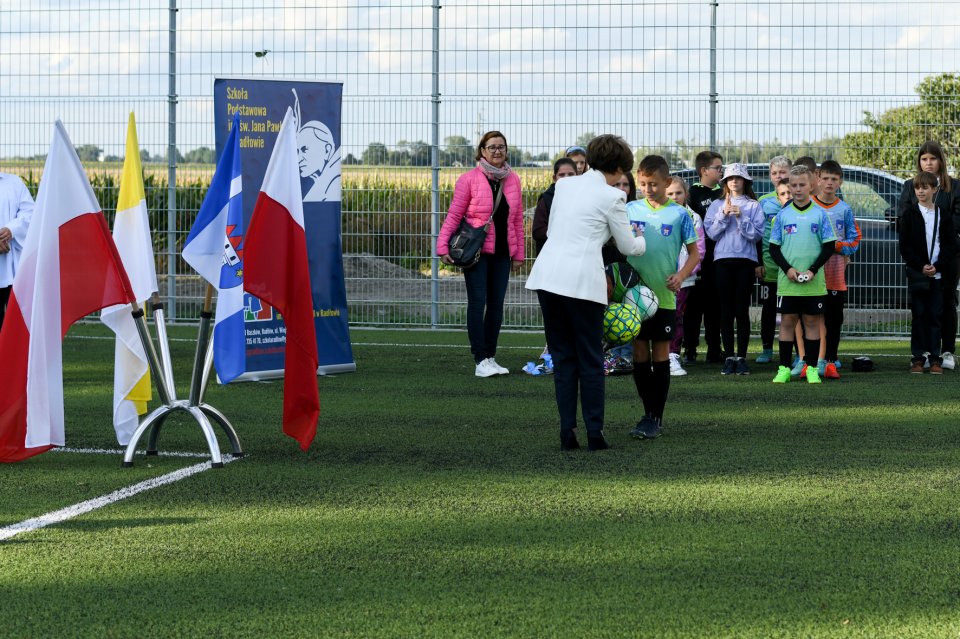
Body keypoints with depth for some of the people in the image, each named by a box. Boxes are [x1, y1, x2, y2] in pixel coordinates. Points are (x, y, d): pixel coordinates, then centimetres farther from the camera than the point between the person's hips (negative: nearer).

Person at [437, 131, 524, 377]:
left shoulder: (512, 180, 8)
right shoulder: (470, 179, -5)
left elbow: (517, 219, 13)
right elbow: (454, 215, -4)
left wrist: (518, 253, 12)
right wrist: (443, 246, -11)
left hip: (502, 253, 5)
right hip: (476, 251, -5)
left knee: (496, 304, 8)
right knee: (477, 302, -7)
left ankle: (490, 357, 16)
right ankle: (480, 360, -5)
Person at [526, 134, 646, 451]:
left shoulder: (564, 185, 13)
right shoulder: (611, 197, -3)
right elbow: (628, 246, 7)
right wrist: (646, 240, 29)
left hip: (548, 275, 5)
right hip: (582, 281, -5)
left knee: (562, 357, 11)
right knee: (590, 360, 6)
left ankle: (567, 433, 8)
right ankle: (594, 433, 7)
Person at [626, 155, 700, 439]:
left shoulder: (679, 214, -2)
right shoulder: (630, 210, 3)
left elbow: (694, 253, 2)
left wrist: (681, 276, -15)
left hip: (664, 296, -2)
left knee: (660, 353, 1)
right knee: (639, 354, 6)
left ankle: (656, 417, 5)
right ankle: (649, 413, 15)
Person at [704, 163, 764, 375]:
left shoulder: (753, 206, 7)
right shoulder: (717, 205, 11)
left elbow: (757, 234, -3)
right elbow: (711, 233, 2)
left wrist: (741, 217, -12)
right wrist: (724, 215, -8)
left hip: (745, 260, -1)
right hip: (723, 260, 1)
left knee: (742, 310, -2)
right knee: (726, 310, 1)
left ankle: (741, 357, 2)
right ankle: (729, 357, 4)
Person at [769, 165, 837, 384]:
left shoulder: (820, 214, 1)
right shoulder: (783, 214, 4)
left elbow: (829, 246, 1)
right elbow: (773, 247, 5)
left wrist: (813, 270, -10)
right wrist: (787, 269, -10)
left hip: (813, 281, -1)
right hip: (787, 281, 1)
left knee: (812, 321, 4)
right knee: (787, 321, 2)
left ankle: (812, 368, 11)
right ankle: (784, 368, 7)